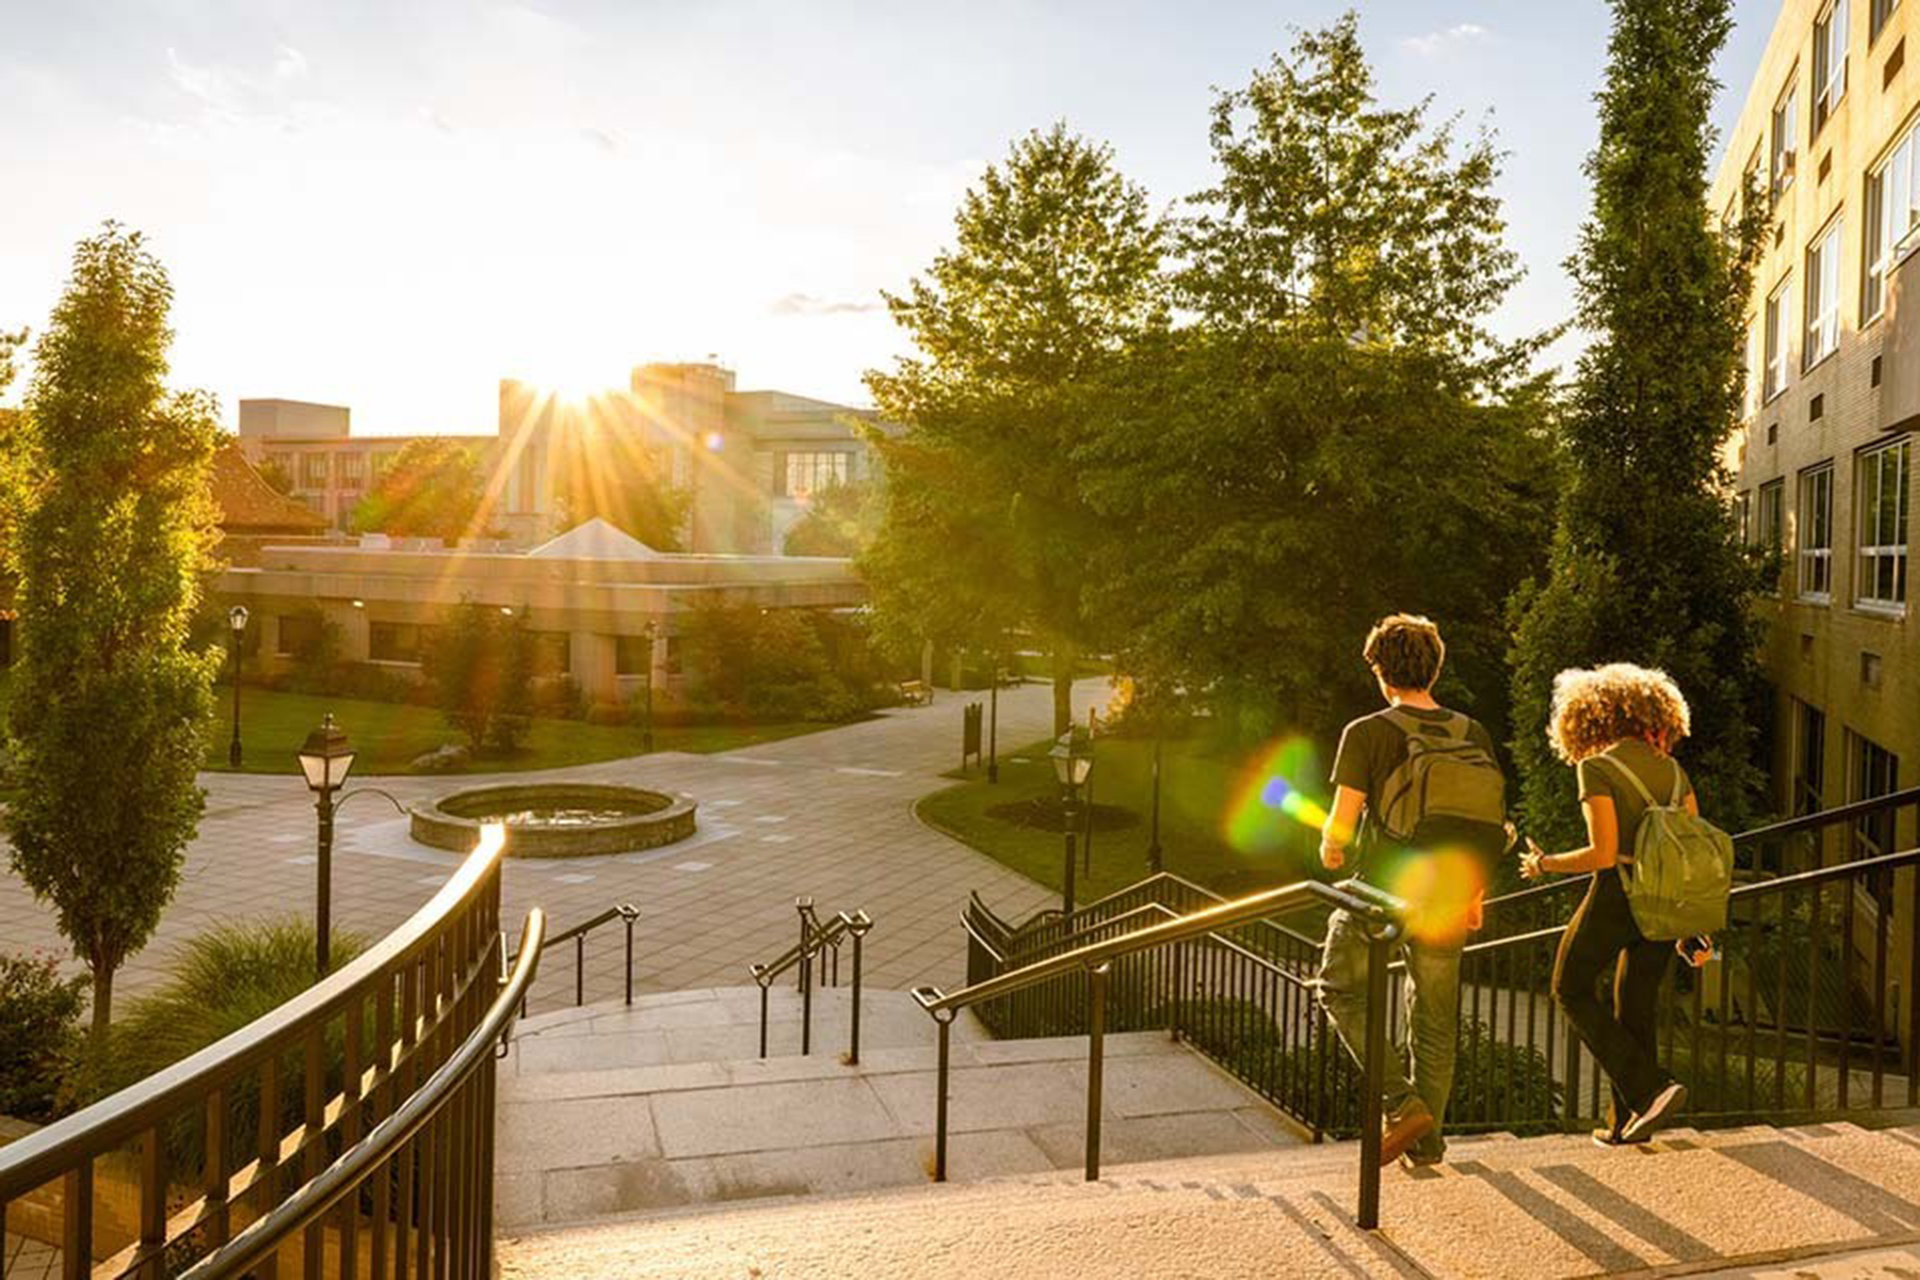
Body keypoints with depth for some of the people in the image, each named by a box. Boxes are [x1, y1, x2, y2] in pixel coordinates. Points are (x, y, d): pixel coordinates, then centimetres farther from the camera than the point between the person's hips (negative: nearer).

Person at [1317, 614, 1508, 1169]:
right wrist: (1474, 893, 20)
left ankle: (1401, 1102, 3)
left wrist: (1330, 849, 10)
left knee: (1341, 990, 16)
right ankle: (1427, 1140, 26)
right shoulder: (1474, 735, 4)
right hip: (1445, 901, 4)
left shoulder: (1368, 733, -9)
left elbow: (1342, 821, -13)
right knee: (1435, 1019, 18)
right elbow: (1493, 826, 7)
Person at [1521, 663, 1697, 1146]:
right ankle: (1628, 1123, 22)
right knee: (1637, 1007, 16)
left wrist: (1545, 864, -1)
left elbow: (1604, 854, -17)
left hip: (1617, 895, -6)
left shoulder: (1597, 768, -11)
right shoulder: (1672, 770, 8)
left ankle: (1650, 1088, 0)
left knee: (1572, 990, 12)